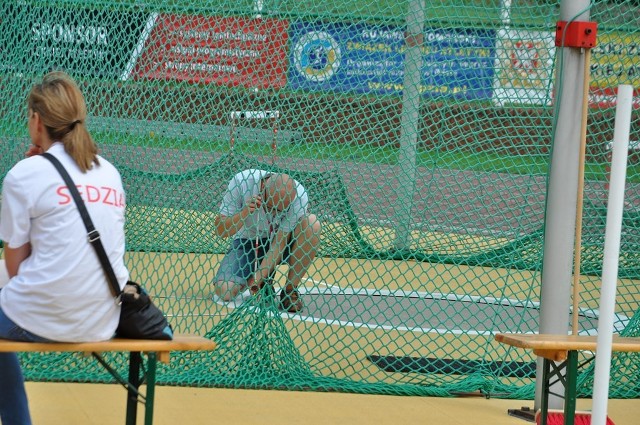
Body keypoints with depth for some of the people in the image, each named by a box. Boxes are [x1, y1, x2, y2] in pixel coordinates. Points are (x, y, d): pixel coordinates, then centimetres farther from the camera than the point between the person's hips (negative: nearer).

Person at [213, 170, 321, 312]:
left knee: (312, 223, -31)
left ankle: (290, 290, -17)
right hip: (248, 241, 0)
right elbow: (221, 230, -20)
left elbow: (280, 243, -24)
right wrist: (244, 213, -38)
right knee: (225, 291, -26)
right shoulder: (241, 182, -26)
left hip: (283, 242, 1)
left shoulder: (299, 195, -27)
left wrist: (259, 277, -33)